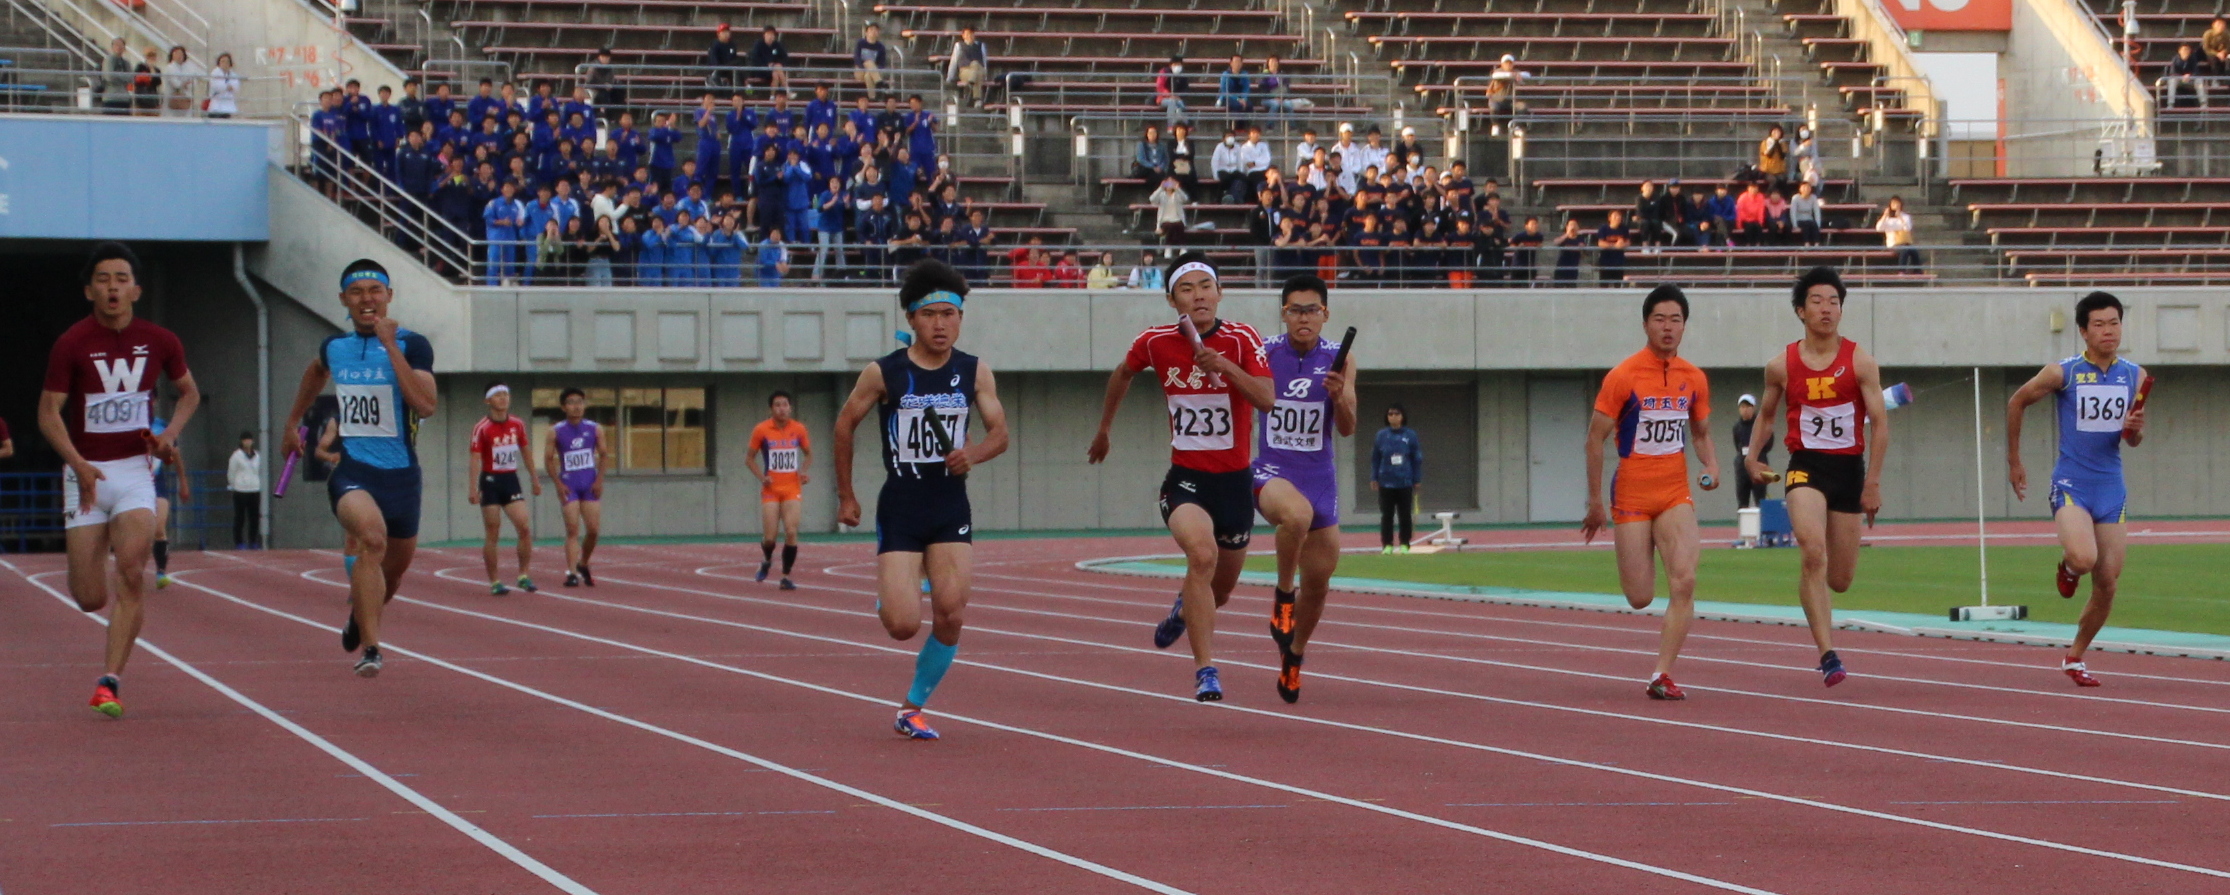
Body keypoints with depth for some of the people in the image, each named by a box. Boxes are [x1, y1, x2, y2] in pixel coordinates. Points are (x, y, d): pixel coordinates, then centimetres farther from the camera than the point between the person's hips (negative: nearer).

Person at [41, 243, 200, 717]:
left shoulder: (159, 341, 1)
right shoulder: (71, 343, -8)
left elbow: (189, 392, 18)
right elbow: (49, 413, -9)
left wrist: (171, 433, -2)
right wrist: (79, 464, -24)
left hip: (135, 469, 1)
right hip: (86, 473, -1)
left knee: (132, 571, -20)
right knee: (89, 598, -2)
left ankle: (110, 682, -14)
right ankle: (112, 596, 38)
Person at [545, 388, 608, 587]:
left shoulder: (595, 429, 4)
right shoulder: (556, 432, -1)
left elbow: (604, 455, 8)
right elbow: (549, 459, 1)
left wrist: (599, 480, -3)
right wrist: (558, 484, -8)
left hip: (590, 485, 2)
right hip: (569, 486, -2)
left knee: (593, 529, -1)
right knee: (572, 529, -10)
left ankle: (583, 565, 22)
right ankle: (571, 573, -12)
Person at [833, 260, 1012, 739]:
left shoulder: (975, 372, 2)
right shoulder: (884, 373, -6)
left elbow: (999, 432, 5)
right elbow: (844, 425, 6)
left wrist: (973, 454, -18)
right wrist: (845, 496, 8)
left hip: (952, 507, 2)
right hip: (899, 507, -2)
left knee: (950, 617, -10)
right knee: (903, 625, -11)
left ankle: (912, 708, 8)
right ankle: (887, 599, 29)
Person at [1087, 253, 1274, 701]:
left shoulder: (1242, 339, -9)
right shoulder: (1155, 342, -4)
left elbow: (1267, 399, -23)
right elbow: (1122, 374, 19)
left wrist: (1225, 365, -35)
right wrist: (1103, 429, 26)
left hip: (1234, 478, 1)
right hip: (1185, 476, -1)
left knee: (1220, 588, 15)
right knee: (1202, 553, -30)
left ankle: (1184, 609, 53)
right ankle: (1205, 670, -27)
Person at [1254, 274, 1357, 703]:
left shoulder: (1339, 360, -1)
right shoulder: (1263, 353, -5)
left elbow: (1347, 429, -3)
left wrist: (1340, 396, -22)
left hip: (1319, 476, 3)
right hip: (1271, 472, -3)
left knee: (1318, 585, 8)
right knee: (1297, 513, -38)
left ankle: (1293, 655, 34)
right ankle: (1283, 596, -15)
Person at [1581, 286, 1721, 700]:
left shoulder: (1694, 379, 4)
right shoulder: (1623, 377, -9)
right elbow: (1595, 439, -4)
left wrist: (1711, 465, -3)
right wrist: (1595, 503, -5)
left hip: (1676, 494, 3)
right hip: (1632, 494, -3)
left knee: (1684, 581, -16)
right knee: (1640, 598, -1)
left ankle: (1663, 675, -10)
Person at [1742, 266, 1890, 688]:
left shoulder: (1859, 361, -2)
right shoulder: (1782, 365, 1)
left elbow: (1879, 421, -2)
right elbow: (1766, 414, 19)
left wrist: (1873, 482, -7)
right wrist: (1753, 456, 5)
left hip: (1849, 467, 1)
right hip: (1805, 466, -1)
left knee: (1839, 580, 5)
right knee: (1813, 551, -26)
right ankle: (1828, 654, -26)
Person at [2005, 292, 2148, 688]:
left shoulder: (2135, 376, 4)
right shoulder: (2063, 373, -7)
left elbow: (2133, 440, 14)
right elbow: (2016, 403, 8)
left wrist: (2135, 430, -10)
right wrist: (2013, 462, 10)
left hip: (2111, 489, 4)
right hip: (2071, 484, -4)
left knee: (2108, 583, 1)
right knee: (2083, 558, -28)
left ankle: (2075, 657, 21)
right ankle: (2068, 567, 11)